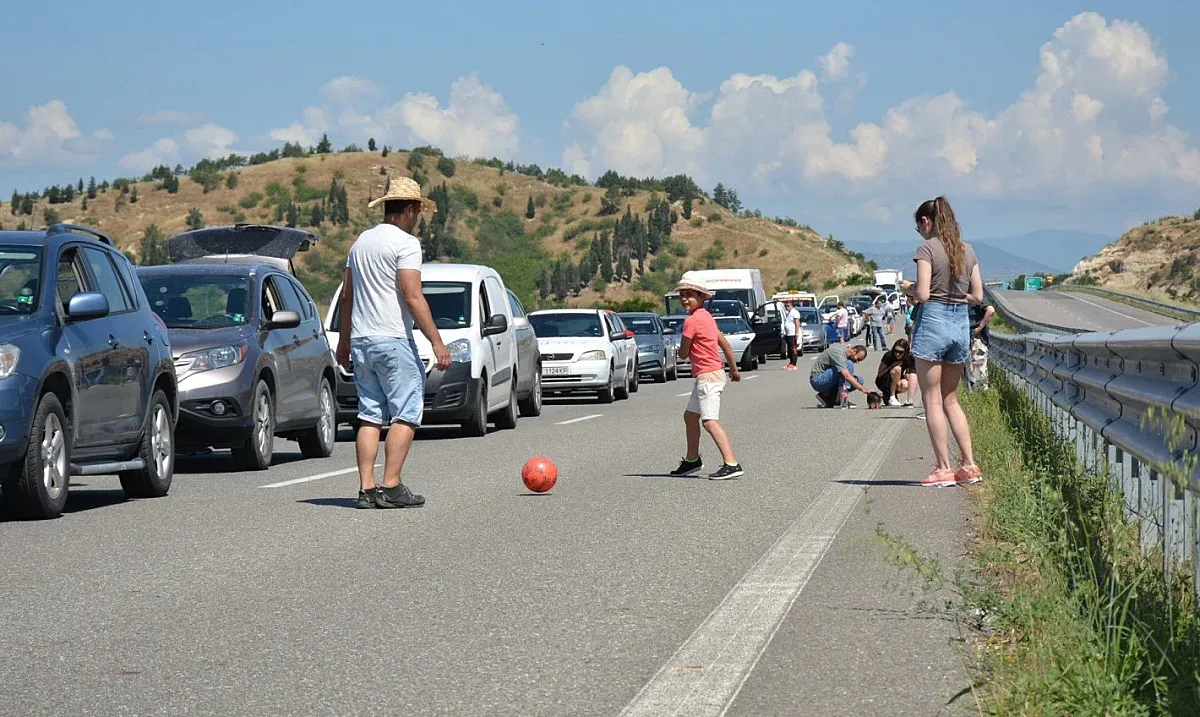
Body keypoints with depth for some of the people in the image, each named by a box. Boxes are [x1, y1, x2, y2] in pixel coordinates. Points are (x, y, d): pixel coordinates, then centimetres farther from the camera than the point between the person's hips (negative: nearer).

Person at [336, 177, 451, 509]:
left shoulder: (361, 240, 15)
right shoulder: (405, 243, -9)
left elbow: (347, 296, 19)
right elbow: (413, 298, -16)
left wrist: (344, 340, 27)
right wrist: (437, 342, -15)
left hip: (361, 342, 8)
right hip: (393, 339, -8)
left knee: (370, 416, 8)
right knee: (406, 414, -3)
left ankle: (366, 488, 2)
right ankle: (390, 487, -9)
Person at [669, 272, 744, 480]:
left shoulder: (691, 321, -16)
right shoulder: (706, 317, 13)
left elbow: (683, 354, -10)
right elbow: (725, 344, 18)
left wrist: (683, 347, 13)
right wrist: (734, 369, 27)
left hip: (707, 377, -11)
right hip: (712, 375, 11)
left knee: (710, 422, -19)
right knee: (690, 416, 23)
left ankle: (731, 464, -31)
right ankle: (692, 460, 37)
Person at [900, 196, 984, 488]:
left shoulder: (927, 249, -9)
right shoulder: (967, 250, 9)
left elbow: (923, 294, -16)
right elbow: (977, 296, 9)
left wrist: (908, 288, 4)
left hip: (933, 322, -6)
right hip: (961, 323, 6)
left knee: (933, 400, 0)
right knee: (951, 400, 15)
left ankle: (944, 469, -2)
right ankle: (969, 464, 9)